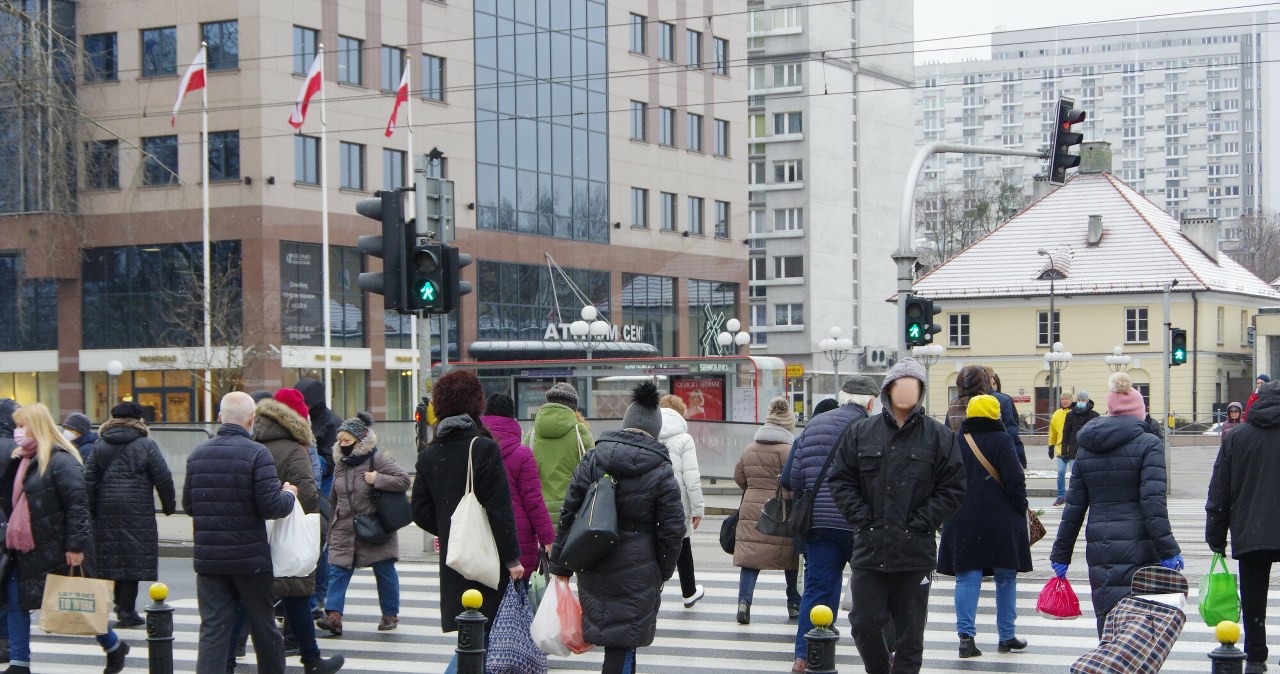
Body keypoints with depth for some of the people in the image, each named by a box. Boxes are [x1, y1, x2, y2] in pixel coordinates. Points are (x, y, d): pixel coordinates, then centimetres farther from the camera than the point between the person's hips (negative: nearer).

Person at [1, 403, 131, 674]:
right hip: (26, 550, 8)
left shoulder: (60, 461, -17)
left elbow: (77, 505, -21)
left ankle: (114, 647, 24)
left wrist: (75, 546, -24)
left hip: (59, 551, -8)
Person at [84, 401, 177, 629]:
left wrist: (90, 511, 9)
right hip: (137, 511, -4)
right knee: (133, 559, -1)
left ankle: (121, 606, 16)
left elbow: (89, 480, 7)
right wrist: (169, 505, 8)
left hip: (106, 511, 4)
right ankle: (126, 611, -2)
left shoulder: (99, 446, 10)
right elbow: (163, 478, -4)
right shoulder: (146, 444, -2)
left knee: (113, 557, 11)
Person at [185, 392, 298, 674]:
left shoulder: (197, 454, 3)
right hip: (250, 558, -3)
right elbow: (272, 507, -18)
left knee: (213, 629, 2)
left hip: (208, 558, 4)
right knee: (263, 627, 13)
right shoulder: (256, 454, -13)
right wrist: (289, 495, 3)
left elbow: (188, 505, 10)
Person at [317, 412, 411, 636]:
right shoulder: (341, 464, 10)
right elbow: (335, 500, 18)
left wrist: (377, 479, -24)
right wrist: (331, 529, 19)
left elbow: (404, 480, -17)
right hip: (344, 530, 5)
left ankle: (390, 614, 20)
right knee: (337, 571, -7)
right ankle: (334, 615, -12)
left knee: (385, 572, 6)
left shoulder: (378, 460, -10)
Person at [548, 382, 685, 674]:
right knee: (623, 640, 0)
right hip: (636, 570, -3)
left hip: (593, 570, 3)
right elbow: (672, 529, -3)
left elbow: (569, 515, 3)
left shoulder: (591, 461, 2)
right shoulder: (661, 472, -6)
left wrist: (560, 565, 10)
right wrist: (663, 572, 11)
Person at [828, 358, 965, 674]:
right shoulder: (861, 433, 6)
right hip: (869, 548, 1)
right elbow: (841, 481, 7)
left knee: (910, 633, 5)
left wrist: (921, 523, -8)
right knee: (865, 624, 2)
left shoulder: (939, 437, 1)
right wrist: (863, 517, -4)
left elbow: (952, 490, 0)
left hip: (916, 552, -1)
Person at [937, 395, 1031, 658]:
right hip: (1001, 522, -2)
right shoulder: (1001, 440, -9)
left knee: (967, 579, 4)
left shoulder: (956, 441, 3)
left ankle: (966, 634, -8)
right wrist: (1021, 509, 0)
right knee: (1006, 579, 10)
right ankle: (1006, 636, 16)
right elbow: (1014, 479, -13)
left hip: (963, 522, 3)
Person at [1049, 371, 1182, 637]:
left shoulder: (1087, 448, 11)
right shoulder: (1148, 445, -4)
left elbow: (1074, 507, 12)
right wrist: (1168, 551, -12)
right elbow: (1153, 502, -13)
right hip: (1137, 548, -4)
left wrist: (1061, 554, 17)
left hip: (1099, 550, 4)